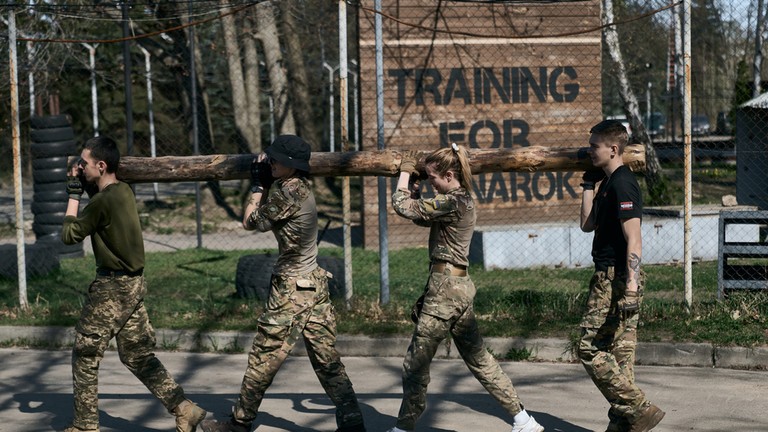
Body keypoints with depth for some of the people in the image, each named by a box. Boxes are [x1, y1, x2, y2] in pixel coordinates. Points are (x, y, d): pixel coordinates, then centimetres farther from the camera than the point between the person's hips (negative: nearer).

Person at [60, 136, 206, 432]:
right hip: (134, 284, 9)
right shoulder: (124, 191, 6)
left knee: (85, 356, 5)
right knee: (137, 355, 12)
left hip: (112, 287, -9)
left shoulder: (103, 201, -19)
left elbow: (69, 235, -9)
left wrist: (73, 194, -3)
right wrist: (85, 188, 10)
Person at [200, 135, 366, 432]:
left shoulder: (286, 192, -18)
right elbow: (268, 218, 19)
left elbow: (250, 222, -6)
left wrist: (258, 186, 5)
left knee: (263, 359, 3)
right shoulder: (302, 187, 8)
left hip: (291, 289, -9)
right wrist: (265, 184, 11)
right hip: (315, 283, 9)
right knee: (327, 359, 7)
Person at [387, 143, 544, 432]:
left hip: (445, 288, -10)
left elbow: (402, 206, -14)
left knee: (415, 363, 0)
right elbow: (422, 216, 19)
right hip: (460, 286, 10)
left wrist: (405, 172, 1)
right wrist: (414, 186, 10)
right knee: (478, 359, 14)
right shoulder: (463, 200, 13)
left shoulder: (452, 203, -17)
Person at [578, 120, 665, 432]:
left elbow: (633, 240, -21)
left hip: (616, 278, -10)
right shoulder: (609, 182, 15)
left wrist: (630, 288, -25)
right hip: (615, 277, 10)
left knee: (591, 349, -7)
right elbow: (588, 225, 18)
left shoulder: (621, 184, -15)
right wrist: (589, 185, 17)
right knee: (619, 352, 11)